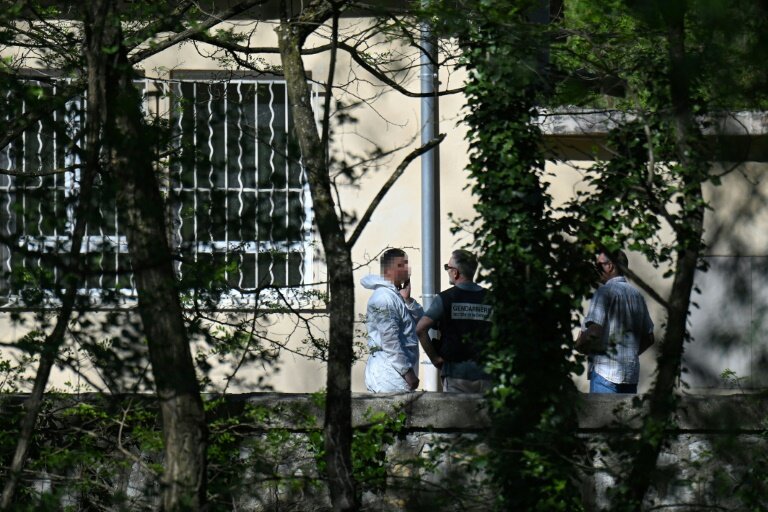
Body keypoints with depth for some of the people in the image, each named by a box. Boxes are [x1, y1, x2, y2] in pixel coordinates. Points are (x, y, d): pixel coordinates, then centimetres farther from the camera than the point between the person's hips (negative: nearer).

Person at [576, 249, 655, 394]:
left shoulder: (605, 292, -8)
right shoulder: (636, 294, 15)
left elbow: (593, 332, -19)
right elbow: (649, 338, 19)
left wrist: (579, 345, -1)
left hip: (605, 371, -7)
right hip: (632, 372, 8)